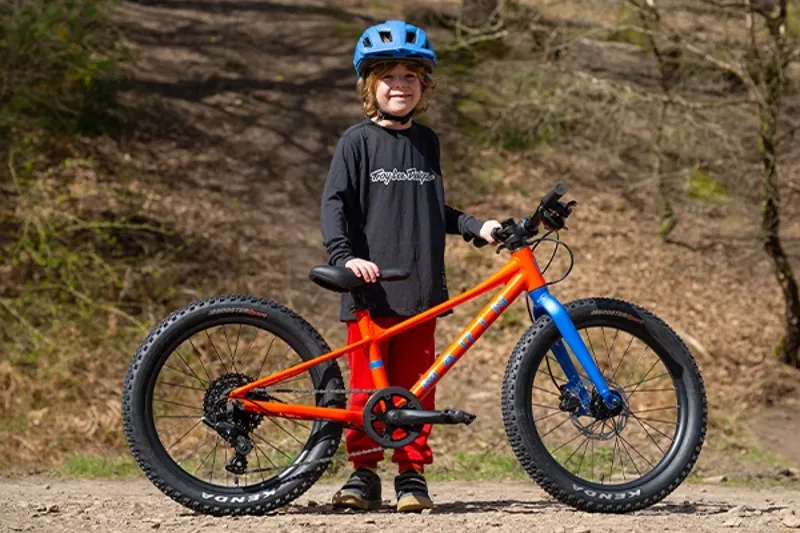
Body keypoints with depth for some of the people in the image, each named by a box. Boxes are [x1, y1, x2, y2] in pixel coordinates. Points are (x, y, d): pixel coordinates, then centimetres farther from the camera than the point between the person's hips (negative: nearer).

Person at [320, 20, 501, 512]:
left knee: (414, 384, 4)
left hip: (420, 288, 4)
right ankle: (364, 473, 8)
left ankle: (412, 474, 10)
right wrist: (345, 257, -18)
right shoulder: (358, 141, -1)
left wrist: (476, 226, 10)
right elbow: (335, 203, -5)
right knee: (368, 385, -1)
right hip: (371, 287, -4)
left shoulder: (427, 142, 13)